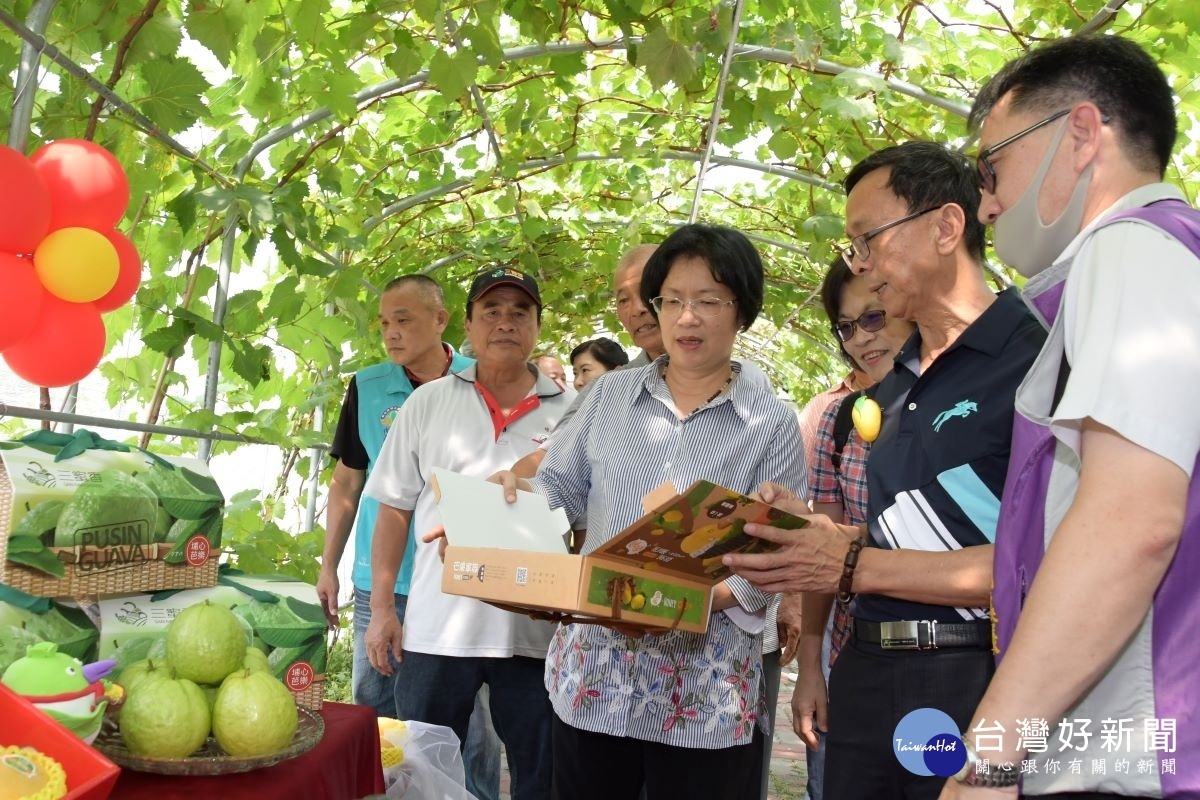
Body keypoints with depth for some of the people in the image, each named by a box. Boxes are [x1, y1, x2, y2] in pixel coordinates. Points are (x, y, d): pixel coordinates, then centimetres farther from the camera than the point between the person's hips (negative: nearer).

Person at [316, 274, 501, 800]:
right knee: (374, 710, 11)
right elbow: (347, 483, 9)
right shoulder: (368, 387, 3)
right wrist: (328, 567, 8)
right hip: (381, 581, 2)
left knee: (468, 719, 6)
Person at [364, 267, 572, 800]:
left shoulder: (569, 413, 3)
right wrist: (381, 607, 2)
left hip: (539, 631, 0)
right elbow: (394, 511, 6)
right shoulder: (427, 404, 4)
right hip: (436, 628, 0)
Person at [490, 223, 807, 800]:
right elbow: (562, 490, 11)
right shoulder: (610, 394, 7)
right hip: (593, 668, 3)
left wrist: (704, 596, -24)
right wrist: (514, 491, -11)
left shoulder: (773, 424, -2)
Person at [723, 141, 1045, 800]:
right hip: (868, 673, 7)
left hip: (980, 679, -7)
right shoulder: (894, 386, 17)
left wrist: (855, 567, -16)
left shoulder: (1035, 356, -11)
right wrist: (809, 527, 3)